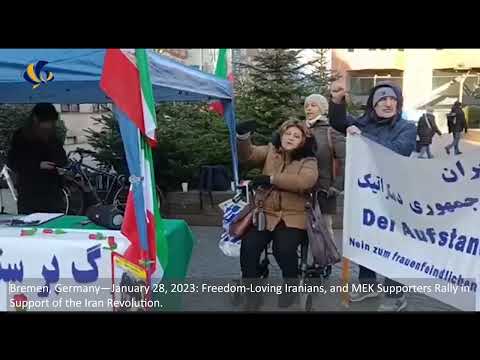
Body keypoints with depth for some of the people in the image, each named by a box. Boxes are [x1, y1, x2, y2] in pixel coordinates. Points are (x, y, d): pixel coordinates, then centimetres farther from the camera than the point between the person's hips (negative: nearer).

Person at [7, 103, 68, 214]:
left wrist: (49, 141, -12)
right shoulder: (20, 136, 1)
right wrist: (38, 165, -13)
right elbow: (12, 163, -3)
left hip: (52, 192, 2)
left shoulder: (52, 136, 9)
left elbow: (62, 162, -1)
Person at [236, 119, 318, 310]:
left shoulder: (308, 161, 5)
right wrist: (242, 136, -25)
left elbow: (305, 181, -17)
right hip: (264, 213, 2)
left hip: (293, 217, -2)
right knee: (249, 246, -21)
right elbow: (247, 155, -4)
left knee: (283, 249, -27)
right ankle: (253, 289, 2)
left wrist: (271, 178, -16)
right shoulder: (269, 151, 13)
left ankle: (291, 285, 6)